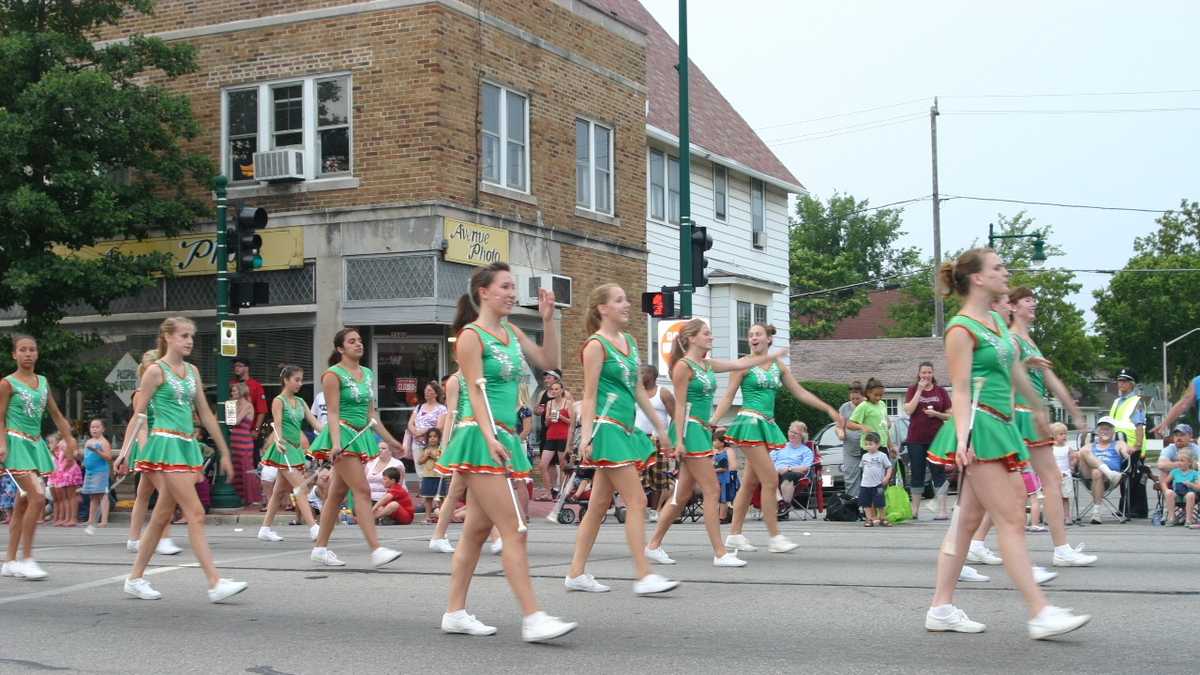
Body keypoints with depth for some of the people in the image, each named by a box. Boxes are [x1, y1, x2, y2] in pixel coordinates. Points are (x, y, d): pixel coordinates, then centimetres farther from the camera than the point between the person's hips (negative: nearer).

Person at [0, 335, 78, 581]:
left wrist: (70, 441, 15)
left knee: (22, 504, 9)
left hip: (36, 444, 7)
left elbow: (56, 415, 19)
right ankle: (27, 558, -11)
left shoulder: (43, 382, 13)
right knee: (38, 496, -18)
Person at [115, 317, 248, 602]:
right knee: (196, 513, -12)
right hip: (166, 443, -8)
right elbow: (139, 413, -6)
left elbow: (205, 413, 17)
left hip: (187, 446, 8)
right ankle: (215, 583, -13)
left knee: (163, 515, 11)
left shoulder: (192, 371, 14)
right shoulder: (156, 370, -5)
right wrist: (125, 449, -15)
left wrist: (224, 451, 17)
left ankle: (135, 578, 21)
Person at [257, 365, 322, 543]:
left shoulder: (300, 402, 14)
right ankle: (313, 528, -19)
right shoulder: (279, 401, -6)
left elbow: (314, 422, 8)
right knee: (300, 487, -15)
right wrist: (278, 440, -36)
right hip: (284, 449, -8)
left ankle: (265, 529, 19)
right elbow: (277, 424, -18)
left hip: (296, 448, 8)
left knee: (281, 491, 12)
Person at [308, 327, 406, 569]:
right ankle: (376, 550, -19)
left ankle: (320, 548, 18)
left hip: (360, 436, 8)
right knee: (362, 490, -15)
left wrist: (390, 440, 17)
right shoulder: (334, 375, -7)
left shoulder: (368, 374, 14)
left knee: (338, 493, 11)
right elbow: (333, 413, -14)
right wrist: (336, 442, -26)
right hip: (343, 434, -8)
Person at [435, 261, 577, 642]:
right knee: (513, 529, -13)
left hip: (505, 437, 8)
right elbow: (475, 390, -15)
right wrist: (489, 437, -25)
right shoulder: (471, 335, -7)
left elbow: (549, 362, 16)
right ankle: (533, 618, -15)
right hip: (480, 436, -8)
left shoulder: (511, 333, 16)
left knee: (477, 529, 11)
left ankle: (455, 613, 18)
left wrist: (548, 319, 7)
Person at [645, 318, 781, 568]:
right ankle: (720, 553, -6)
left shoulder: (708, 365, 15)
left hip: (703, 430, 9)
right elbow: (680, 405, -13)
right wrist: (679, 440, -17)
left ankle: (653, 545, 17)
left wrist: (774, 355, 17)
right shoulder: (683, 366, -9)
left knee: (683, 494, 10)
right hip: (690, 429, -9)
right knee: (712, 490, -8)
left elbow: (740, 364, 19)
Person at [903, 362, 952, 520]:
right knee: (916, 474, 6)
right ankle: (915, 509, 14)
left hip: (936, 438, -1)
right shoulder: (912, 390, 7)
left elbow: (949, 415, 8)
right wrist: (919, 390, -9)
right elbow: (908, 410, -8)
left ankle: (942, 509, -6)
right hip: (916, 439, 1)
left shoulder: (941, 391, 7)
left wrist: (936, 414, -11)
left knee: (938, 473, -4)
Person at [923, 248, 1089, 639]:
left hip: (1001, 426, 9)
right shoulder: (962, 329, -11)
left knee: (968, 519, 9)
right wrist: (963, 436, -26)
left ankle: (941, 608, 14)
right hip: (980, 425, -9)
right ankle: (1040, 614, -9)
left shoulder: (996, 321, 16)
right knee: (1012, 520, -10)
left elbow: (1015, 370, 26)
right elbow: (960, 390, -16)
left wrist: (1037, 407, 33)